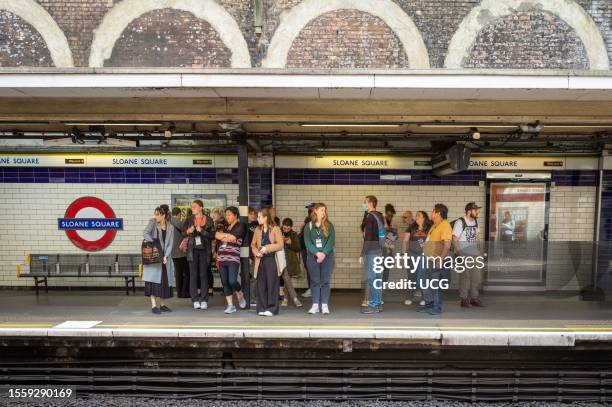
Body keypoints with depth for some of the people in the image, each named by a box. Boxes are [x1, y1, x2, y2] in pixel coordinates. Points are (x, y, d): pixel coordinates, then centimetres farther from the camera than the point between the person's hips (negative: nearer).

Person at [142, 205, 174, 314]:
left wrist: (166, 256, -11)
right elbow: (145, 234, -15)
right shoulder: (152, 223, 0)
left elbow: (170, 244, 1)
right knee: (153, 279, -7)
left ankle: (162, 304, 16)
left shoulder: (170, 228, 6)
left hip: (165, 257, 3)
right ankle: (153, 305, -4)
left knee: (165, 280, 6)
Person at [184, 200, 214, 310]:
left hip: (204, 249, -2)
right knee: (193, 275, 1)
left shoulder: (208, 220, 3)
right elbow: (183, 233, 11)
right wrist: (188, 231, -10)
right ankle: (195, 300, 7)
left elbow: (212, 235, -2)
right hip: (192, 249, 2)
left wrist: (202, 231, -15)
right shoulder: (189, 220, 10)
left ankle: (204, 301, 7)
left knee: (203, 275, 0)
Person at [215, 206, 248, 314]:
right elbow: (217, 235, 4)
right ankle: (230, 306, 11)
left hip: (233, 258, -6)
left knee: (232, 281, -14)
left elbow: (233, 238, -12)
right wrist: (228, 236, -9)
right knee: (225, 282, 4)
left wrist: (223, 237, 3)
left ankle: (240, 296, 15)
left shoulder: (240, 226, 2)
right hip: (221, 259, 6)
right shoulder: (225, 227, 20)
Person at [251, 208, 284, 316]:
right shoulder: (258, 230, 12)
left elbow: (280, 245, -10)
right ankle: (262, 308, 15)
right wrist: (256, 252, -4)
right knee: (261, 285, 6)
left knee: (272, 285, -1)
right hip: (260, 260, 5)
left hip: (271, 259, -4)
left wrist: (267, 248, -18)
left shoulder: (276, 229, -3)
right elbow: (253, 244, 15)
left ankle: (272, 308, 7)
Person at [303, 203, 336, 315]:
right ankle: (315, 305, 11)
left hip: (327, 256, 0)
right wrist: (317, 253, -14)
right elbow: (307, 242, -3)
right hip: (313, 256, 0)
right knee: (314, 281, 4)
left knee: (325, 281, 2)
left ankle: (325, 305, 8)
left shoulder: (329, 225, 5)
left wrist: (324, 253, -15)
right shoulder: (309, 226, 5)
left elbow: (331, 241, -3)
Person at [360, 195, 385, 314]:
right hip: (379, 250, 9)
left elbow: (368, 237, -18)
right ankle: (378, 304, 20)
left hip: (371, 251, -9)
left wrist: (362, 254, -16)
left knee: (371, 279, -3)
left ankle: (372, 305, 2)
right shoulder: (379, 216, 12)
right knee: (377, 278, 13)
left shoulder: (370, 217, -14)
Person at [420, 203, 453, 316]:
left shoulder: (445, 225, -15)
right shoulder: (434, 225, 15)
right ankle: (428, 305, 27)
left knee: (435, 285, -2)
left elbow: (447, 244, -24)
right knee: (427, 284, 16)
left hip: (438, 260, -10)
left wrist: (441, 259, -31)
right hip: (429, 259, 10)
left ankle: (437, 308, 8)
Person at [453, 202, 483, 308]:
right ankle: (464, 299, 10)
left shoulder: (476, 221, 9)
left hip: (475, 254, 7)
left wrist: (478, 247, 12)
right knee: (465, 276, -1)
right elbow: (454, 239, -13)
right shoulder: (460, 222, -11)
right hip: (464, 254, -7)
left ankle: (474, 298, 23)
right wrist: (460, 253, -17)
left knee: (476, 276, 11)